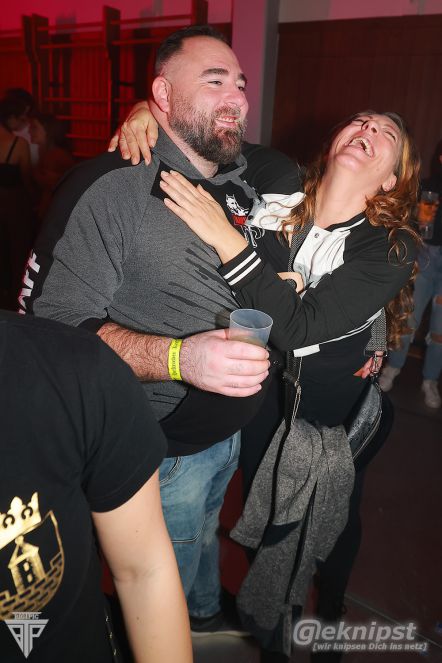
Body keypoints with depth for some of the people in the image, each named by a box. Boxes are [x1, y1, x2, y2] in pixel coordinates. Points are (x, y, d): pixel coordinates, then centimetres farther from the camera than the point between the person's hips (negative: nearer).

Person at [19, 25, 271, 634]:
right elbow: (55, 325, -27)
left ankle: (207, 611, 63)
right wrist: (177, 357, -38)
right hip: (165, 450, -7)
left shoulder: (243, 179, 3)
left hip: (232, 429, 8)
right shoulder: (109, 188, -22)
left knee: (205, 533, 34)